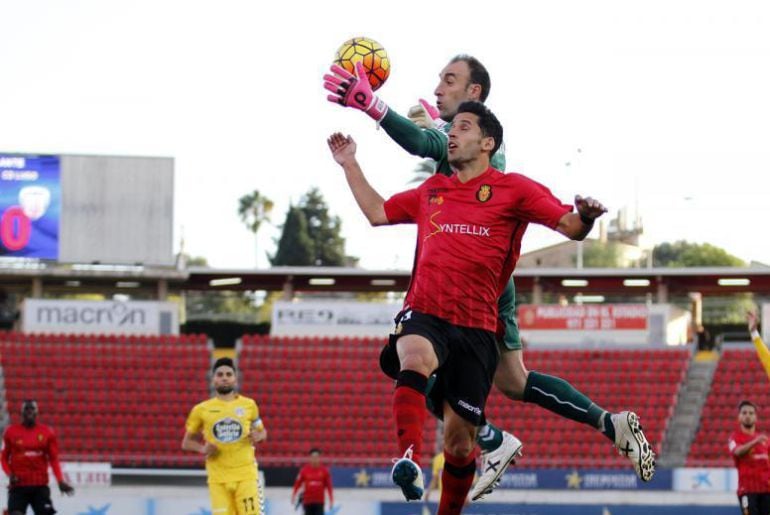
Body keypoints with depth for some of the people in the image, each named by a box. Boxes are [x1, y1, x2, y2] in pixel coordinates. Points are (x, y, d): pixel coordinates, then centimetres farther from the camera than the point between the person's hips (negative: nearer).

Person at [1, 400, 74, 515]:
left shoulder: (47, 433, 4)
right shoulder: (11, 432, 3)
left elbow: (53, 459, 4)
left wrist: (60, 481, -8)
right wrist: (9, 474, -10)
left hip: (40, 485, 1)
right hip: (18, 485, -1)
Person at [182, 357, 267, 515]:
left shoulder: (248, 405, 7)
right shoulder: (201, 410, 5)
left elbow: (262, 431, 20)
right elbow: (187, 442, 13)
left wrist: (258, 436, -4)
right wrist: (203, 449, -8)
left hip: (246, 474, 0)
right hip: (218, 478, 0)